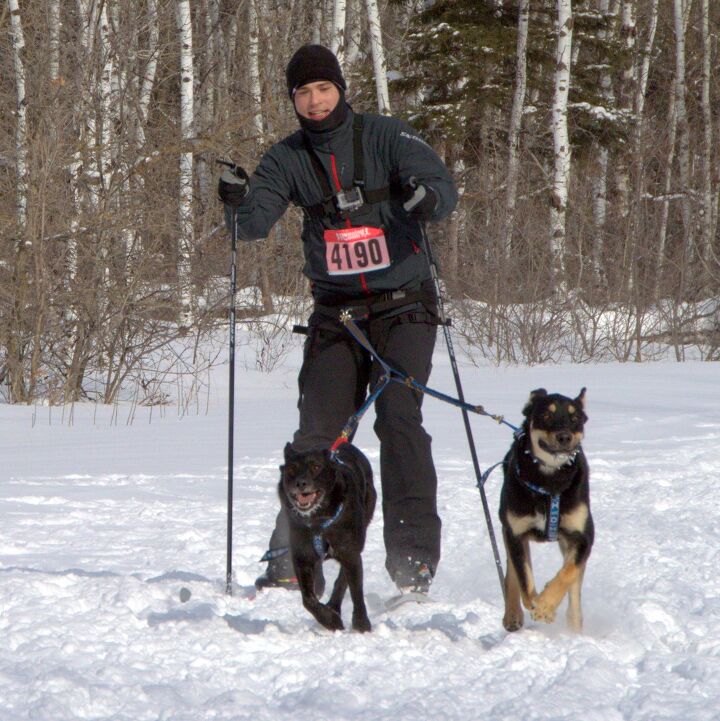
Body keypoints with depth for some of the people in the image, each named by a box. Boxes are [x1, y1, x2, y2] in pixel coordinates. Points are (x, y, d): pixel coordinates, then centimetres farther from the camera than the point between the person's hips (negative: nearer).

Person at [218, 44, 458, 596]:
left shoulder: (386, 137, -4)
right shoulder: (289, 158, 4)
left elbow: (444, 188, -15)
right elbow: (256, 223, -7)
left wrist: (427, 196, -38)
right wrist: (239, 204, -31)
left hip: (403, 306, -3)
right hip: (336, 315, 3)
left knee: (398, 418, -16)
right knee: (316, 433, -2)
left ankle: (414, 556, -14)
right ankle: (293, 559, 5)